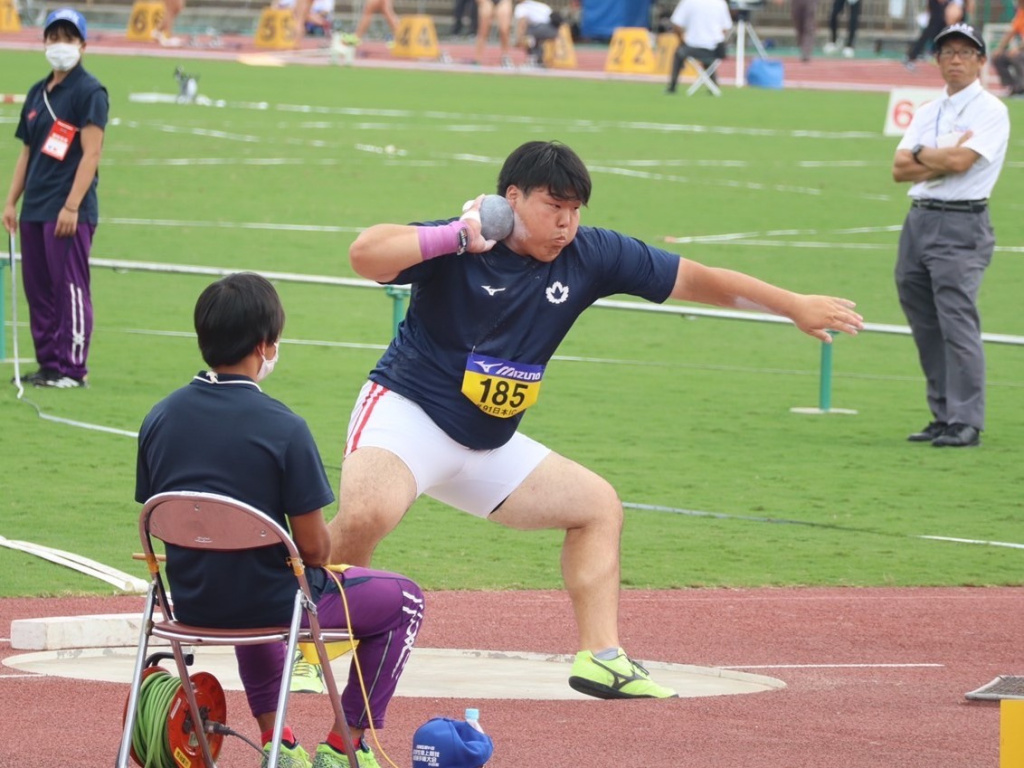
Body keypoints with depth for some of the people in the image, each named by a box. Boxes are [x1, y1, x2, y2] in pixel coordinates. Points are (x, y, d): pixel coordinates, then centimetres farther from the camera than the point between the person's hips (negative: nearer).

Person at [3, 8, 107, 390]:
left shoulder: (89, 91, -6)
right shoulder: (38, 93, 17)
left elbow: (91, 154, -12)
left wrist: (71, 206, -18)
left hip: (69, 212, -8)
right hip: (34, 210, 8)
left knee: (70, 287, -7)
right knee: (38, 289, 8)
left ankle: (73, 369, -5)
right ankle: (48, 365, 14)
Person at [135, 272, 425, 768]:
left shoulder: (158, 419, -4)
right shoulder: (283, 429, -20)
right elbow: (313, 547, -16)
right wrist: (325, 549, 7)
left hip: (191, 603, 6)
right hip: (272, 604, -6)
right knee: (403, 600, 18)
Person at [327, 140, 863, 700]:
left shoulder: (590, 255, -1)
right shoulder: (460, 250, -17)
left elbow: (693, 279, 5)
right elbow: (365, 255, -33)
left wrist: (796, 307, 6)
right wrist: (457, 236, -41)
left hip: (489, 449, 7)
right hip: (406, 415, -7)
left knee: (597, 506, 11)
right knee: (367, 514, -34)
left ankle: (601, 657, 11)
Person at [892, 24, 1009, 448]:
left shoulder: (990, 111, -2)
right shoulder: (927, 113, 18)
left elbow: (961, 160, -16)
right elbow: (900, 169, 7)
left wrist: (921, 154, 1)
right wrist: (944, 158, -8)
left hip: (961, 226, -7)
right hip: (918, 220, 7)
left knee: (958, 323, -14)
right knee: (926, 328, 6)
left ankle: (966, 423, -15)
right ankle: (943, 418, 11)